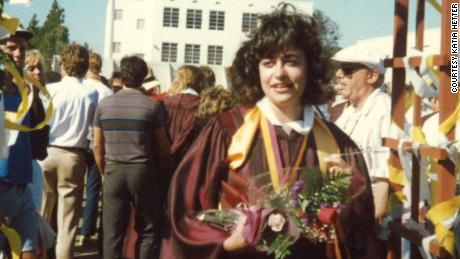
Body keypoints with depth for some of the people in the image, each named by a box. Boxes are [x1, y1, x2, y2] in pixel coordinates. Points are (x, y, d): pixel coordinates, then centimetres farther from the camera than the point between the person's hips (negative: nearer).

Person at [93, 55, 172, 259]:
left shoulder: (104, 104, 2)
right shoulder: (152, 106, -5)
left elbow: (97, 145, 5)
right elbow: (162, 147, -2)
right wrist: (158, 166, 15)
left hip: (113, 171, 2)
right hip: (142, 170, -2)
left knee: (112, 233, 7)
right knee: (147, 231, 8)